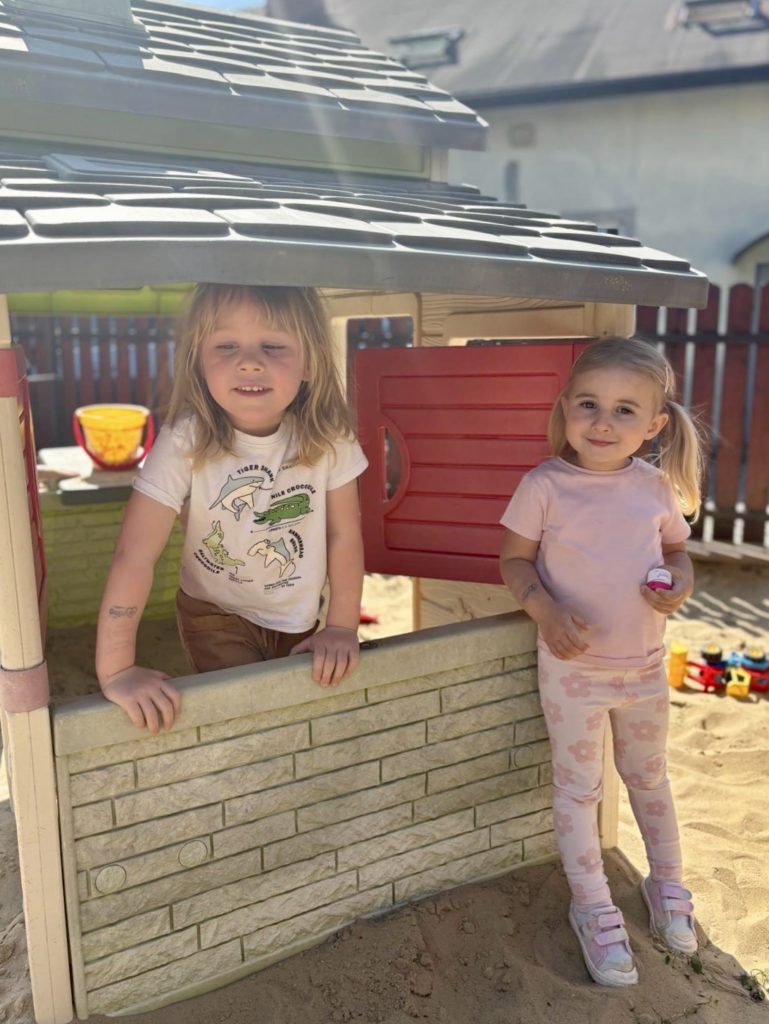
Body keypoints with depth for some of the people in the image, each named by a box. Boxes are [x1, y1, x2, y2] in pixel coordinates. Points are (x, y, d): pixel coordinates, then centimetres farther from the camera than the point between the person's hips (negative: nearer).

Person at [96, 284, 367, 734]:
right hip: (216, 616, -2)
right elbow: (135, 556, -28)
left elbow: (344, 534, -10)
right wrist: (117, 670, -29)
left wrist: (343, 627, -10)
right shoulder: (186, 442, -27)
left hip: (299, 618, 3)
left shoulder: (327, 436, -21)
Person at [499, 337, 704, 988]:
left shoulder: (656, 486, -4)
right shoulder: (545, 487, -14)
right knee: (578, 785, 10)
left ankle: (667, 884, 45)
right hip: (573, 667, -3)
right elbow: (515, 560, -8)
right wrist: (548, 612, -24)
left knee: (649, 776, 22)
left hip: (645, 665, 4)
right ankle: (594, 908, 29)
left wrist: (681, 584, -11)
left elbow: (676, 549, 10)